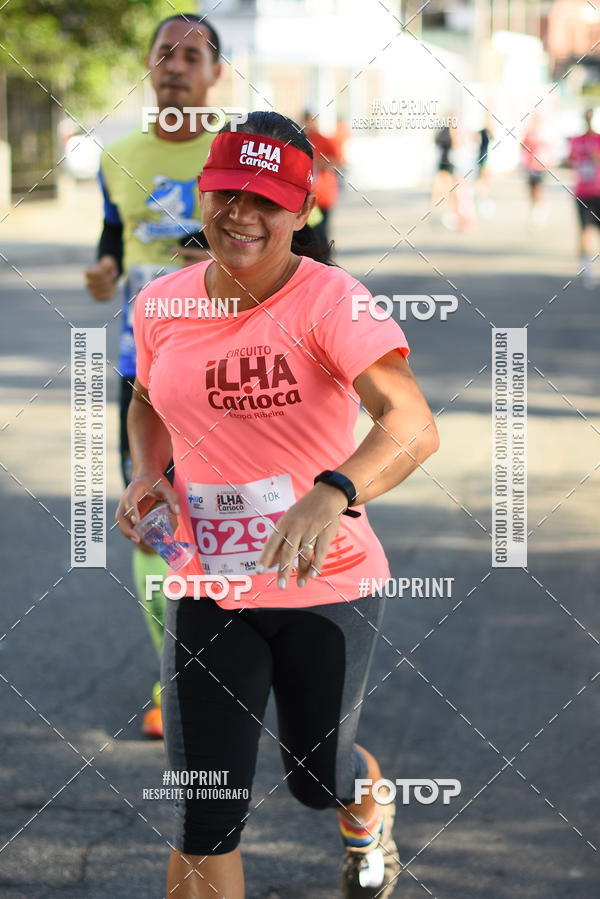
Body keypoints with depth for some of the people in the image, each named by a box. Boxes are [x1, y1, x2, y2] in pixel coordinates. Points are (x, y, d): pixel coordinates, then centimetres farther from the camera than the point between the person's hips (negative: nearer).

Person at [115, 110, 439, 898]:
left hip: (328, 585, -3)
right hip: (208, 592, 3)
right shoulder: (160, 305, -1)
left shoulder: (331, 300, -18)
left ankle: (369, 807, 57)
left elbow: (413, 426, -33)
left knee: (318, 778, 19)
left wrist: (331, 494, -52)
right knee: (204, 826, -2)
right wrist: (146, 476, 0)